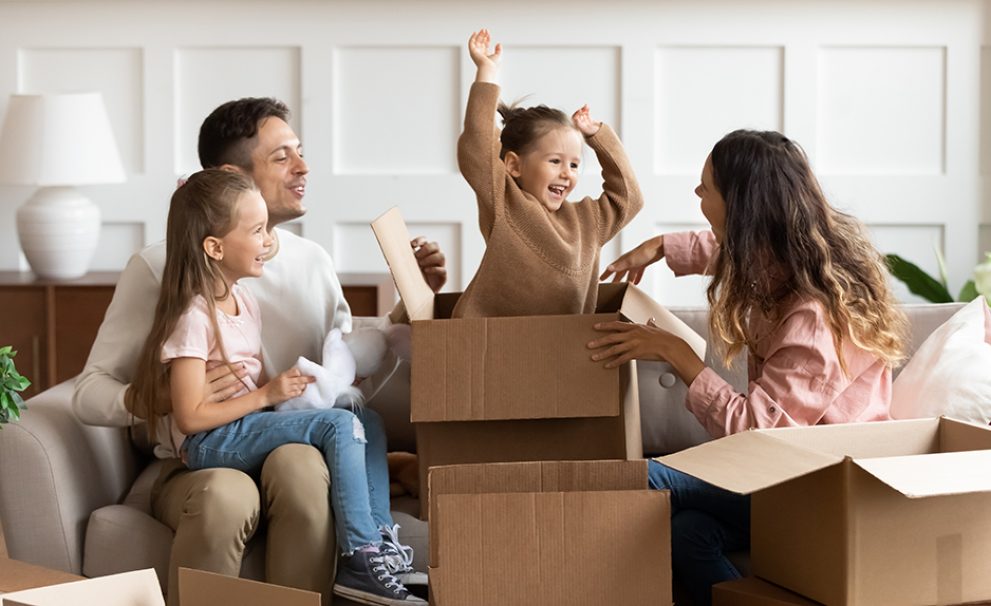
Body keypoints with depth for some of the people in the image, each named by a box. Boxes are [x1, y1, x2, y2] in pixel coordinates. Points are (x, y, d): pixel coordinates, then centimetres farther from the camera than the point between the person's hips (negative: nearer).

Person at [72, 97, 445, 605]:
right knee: (226, 495, -38)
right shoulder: (159, 268, -2)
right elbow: (89, 393, -4)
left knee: (298, 460, -34)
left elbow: (353, 382, 13)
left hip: (297, 454, 3)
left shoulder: (313, 263, 12)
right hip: (194, 466, -3)